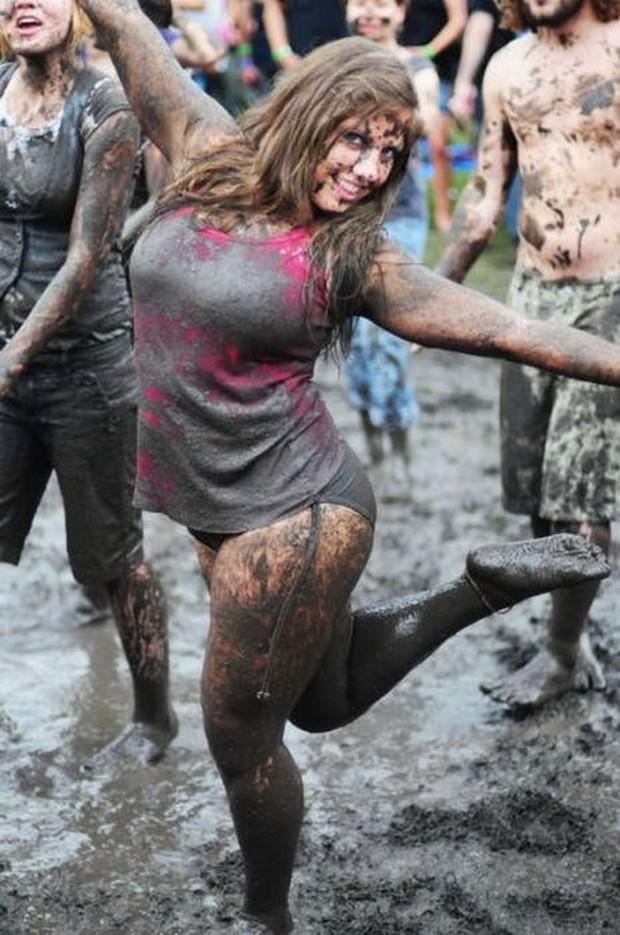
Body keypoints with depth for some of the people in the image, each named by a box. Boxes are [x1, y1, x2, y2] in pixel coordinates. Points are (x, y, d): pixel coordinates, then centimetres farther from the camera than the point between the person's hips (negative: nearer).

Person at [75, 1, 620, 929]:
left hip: (294, 513, -6)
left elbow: (512, 330, -8)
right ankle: (484, 587, 32)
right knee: (323, 703, 21)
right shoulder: (210, 158, 1)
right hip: (217, 509, 6)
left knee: (239, 735, 7)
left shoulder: (353, 255, -9)